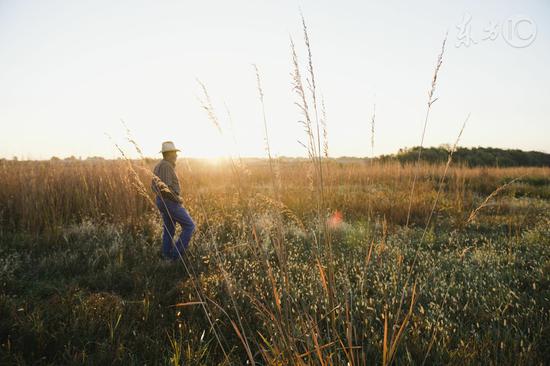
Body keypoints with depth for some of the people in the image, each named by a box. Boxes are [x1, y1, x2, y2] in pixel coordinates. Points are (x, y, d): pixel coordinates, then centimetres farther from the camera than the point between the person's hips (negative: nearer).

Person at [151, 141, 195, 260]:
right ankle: (176, 254, 1)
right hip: (170, 203, -10)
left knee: (169, 230, 17)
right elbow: (167, 187, -27)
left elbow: (154, 185, 18)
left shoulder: (158, 166, 12)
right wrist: (178, 199, -14)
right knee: (189, 226, 0)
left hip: (162, 201, 10)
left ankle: (167, 257, 22)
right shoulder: (166, 166, -20)